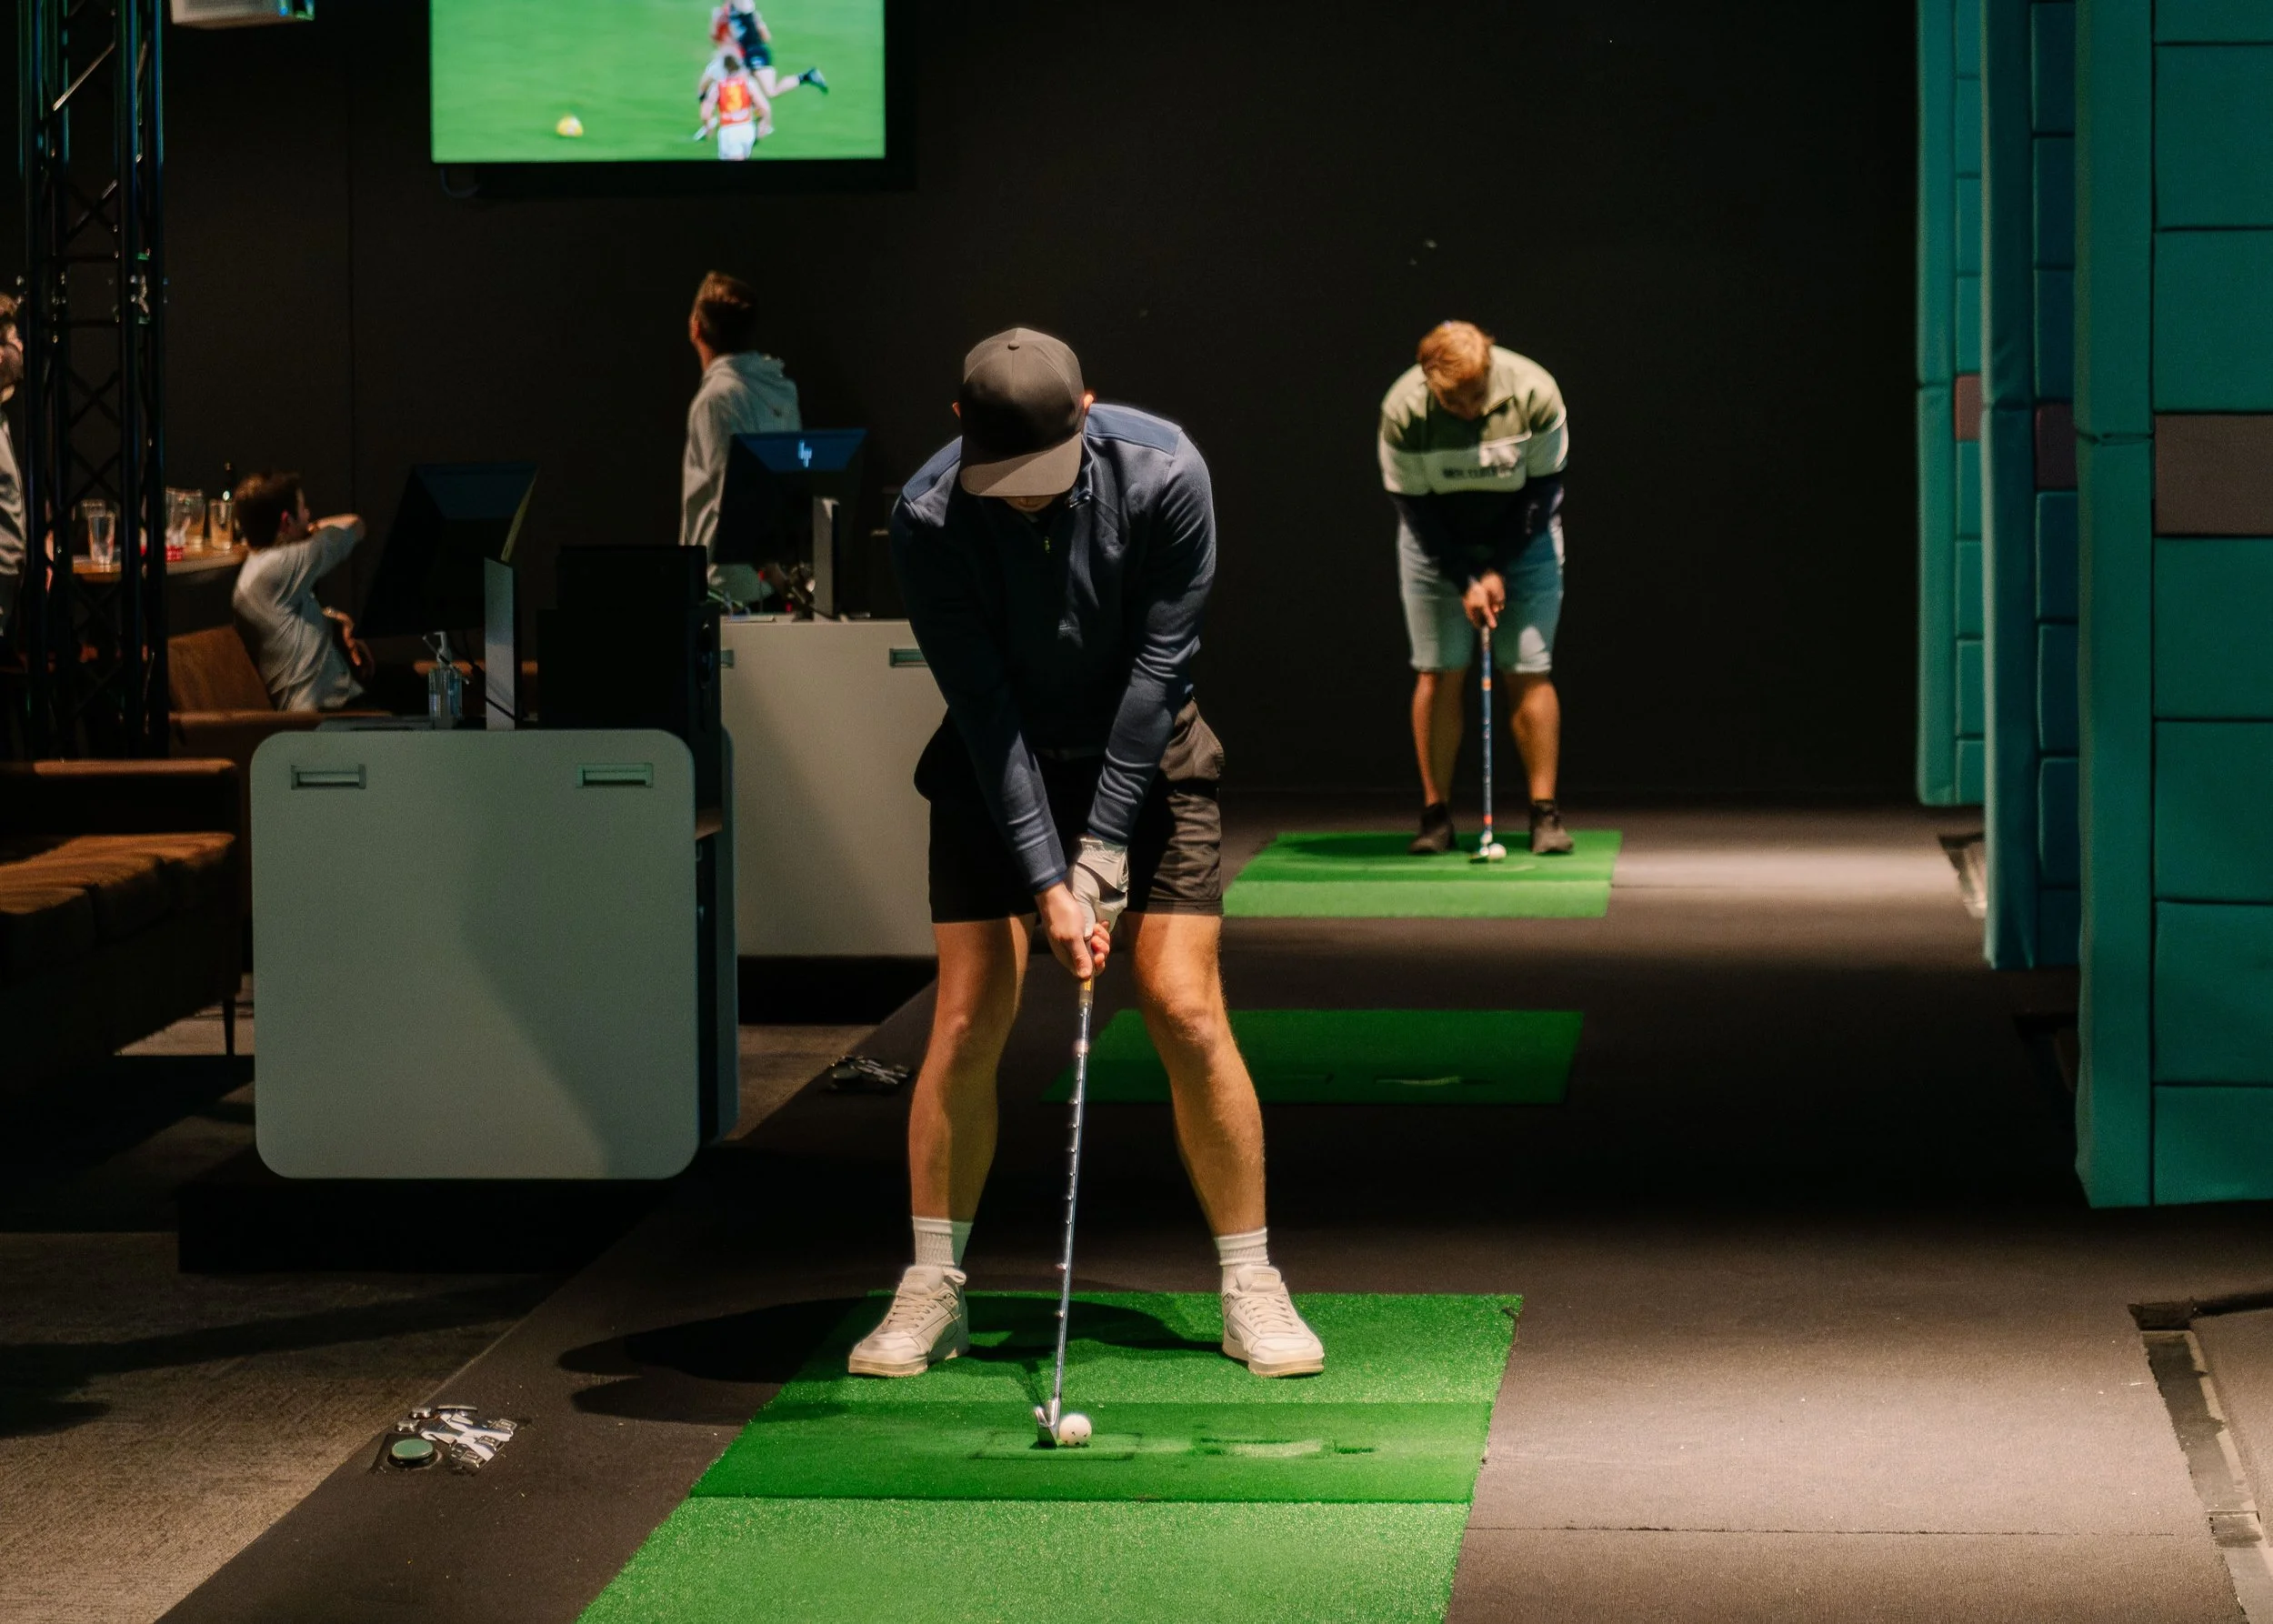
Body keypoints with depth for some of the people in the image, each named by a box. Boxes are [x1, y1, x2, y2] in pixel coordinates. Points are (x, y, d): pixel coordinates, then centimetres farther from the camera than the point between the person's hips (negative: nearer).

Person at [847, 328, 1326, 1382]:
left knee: (1186, 1013, -9)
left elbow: (1156, 665, -19)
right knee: (967, 1021, -7)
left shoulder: (1163, 475, -24)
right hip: (999, 765, 0)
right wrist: (1047, 878, -25)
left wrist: (1104, 845, -19)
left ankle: (1250, 1289, 1)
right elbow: (985, 704, -21)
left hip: (1144, 754, 0)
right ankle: (932, 1293, 5)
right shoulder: (928, 520, -23)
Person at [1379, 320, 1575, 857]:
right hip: (1439, 543, 0)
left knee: (1529, 672, -7)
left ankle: (1545, 813, -4)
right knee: (1438, 674, -5)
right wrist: (1464, 581, -18)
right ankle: (1435, 816, 0)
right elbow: (1414, 505, -14)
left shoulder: (1534, 393, -23)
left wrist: (1498, 570, -14)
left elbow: (1542, 488, -12)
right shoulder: (1403, 410, -23)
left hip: (1522, 536, 0)